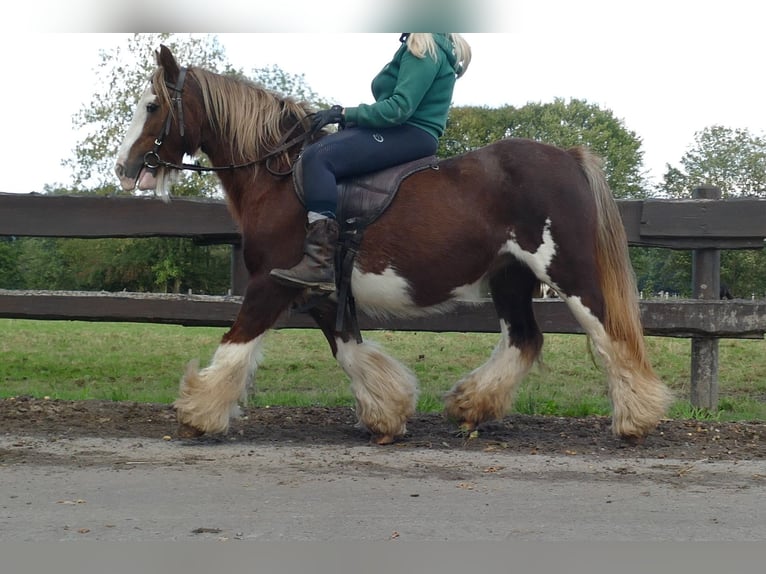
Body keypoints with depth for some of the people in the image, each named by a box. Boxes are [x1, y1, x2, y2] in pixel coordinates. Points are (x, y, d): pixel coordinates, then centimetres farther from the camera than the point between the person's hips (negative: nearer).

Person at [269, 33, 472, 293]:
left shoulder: (425, 47, -11)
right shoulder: (421, 47, 22)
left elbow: (399, 108, -20)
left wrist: (344, 114, -17)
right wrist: (349, 119, 12)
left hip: (410, 135, -11)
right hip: (400, 130, 11)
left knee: (318, 157, -24)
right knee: (318, 151, 6)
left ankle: (320, 263, -34)